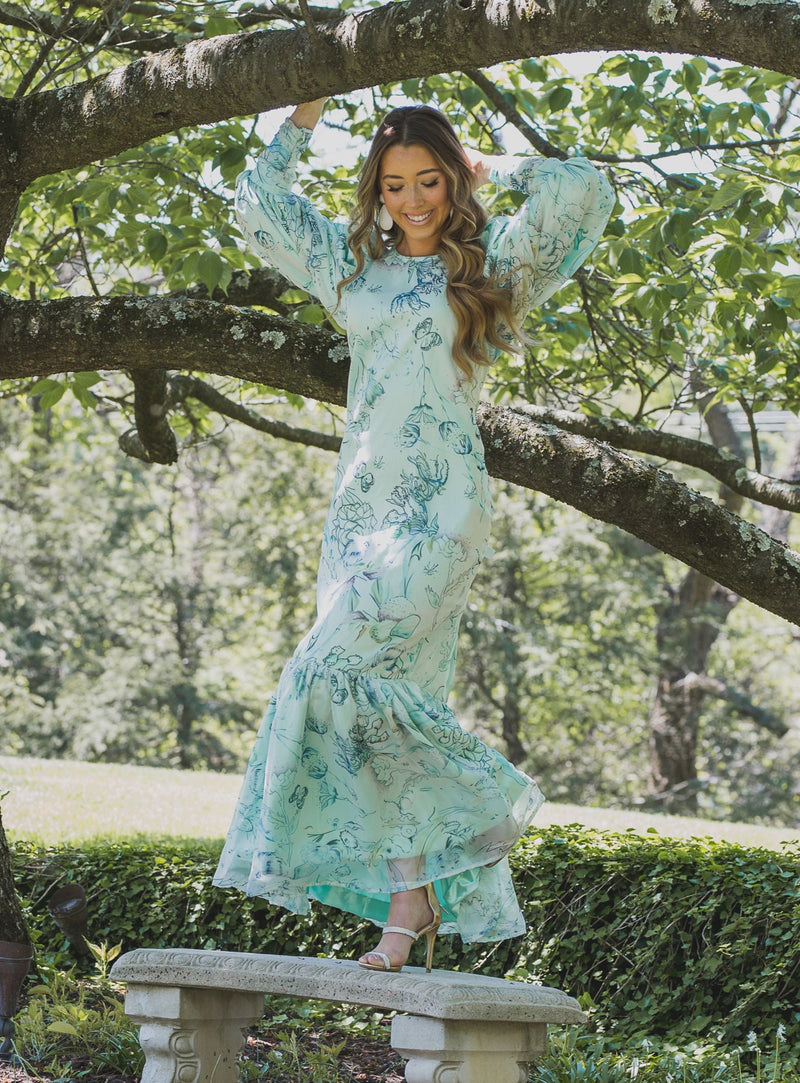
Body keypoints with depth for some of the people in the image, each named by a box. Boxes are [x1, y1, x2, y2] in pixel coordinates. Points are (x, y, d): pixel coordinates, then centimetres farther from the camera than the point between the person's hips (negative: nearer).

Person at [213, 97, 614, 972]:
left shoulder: (490, 263, 5)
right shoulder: (356, 264, 17)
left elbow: (580, 190, -7)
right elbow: (258, 203, 22)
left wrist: (490, 168, 7)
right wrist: (307, 112, 18)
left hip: (439, 507, -5)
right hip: (359, 507, 5)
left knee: (338, 669, -20)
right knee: (385, 698, 0)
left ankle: (493, 801, -4)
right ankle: (406, 911, 4)